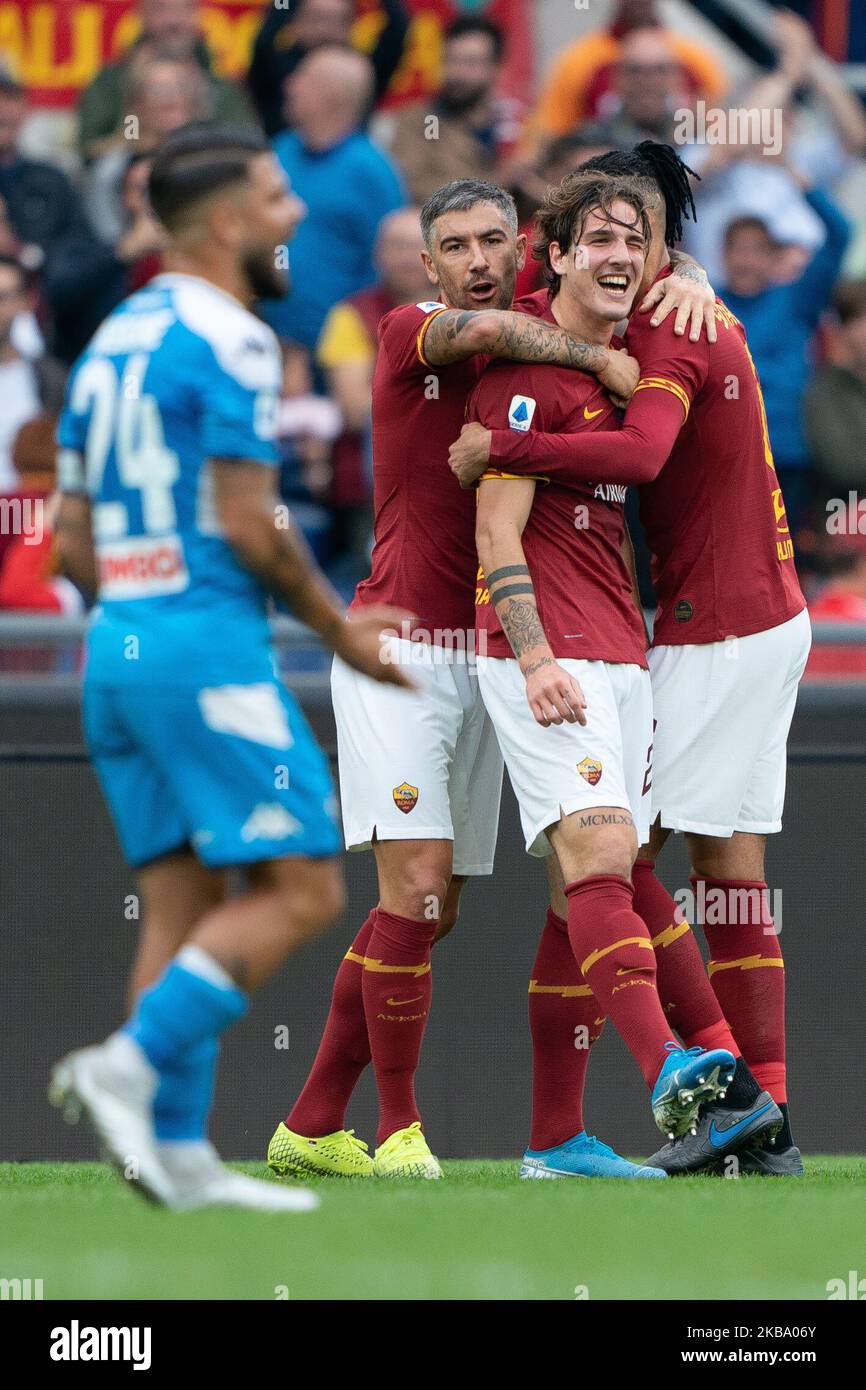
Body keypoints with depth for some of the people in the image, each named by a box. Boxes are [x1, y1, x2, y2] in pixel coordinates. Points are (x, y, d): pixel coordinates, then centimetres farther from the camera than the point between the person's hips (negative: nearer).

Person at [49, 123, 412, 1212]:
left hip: (115, 645, 9)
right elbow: (248, 522, -14)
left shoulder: (111, 342, 16)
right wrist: (342, 633, -3)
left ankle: (179, 1152, 3)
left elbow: (73, 541, 17)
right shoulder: (224, 339, -10)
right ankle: (129, 1067, -17)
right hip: (205, 643, -9)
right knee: (299, 889, -7)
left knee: (183, 901, 8)